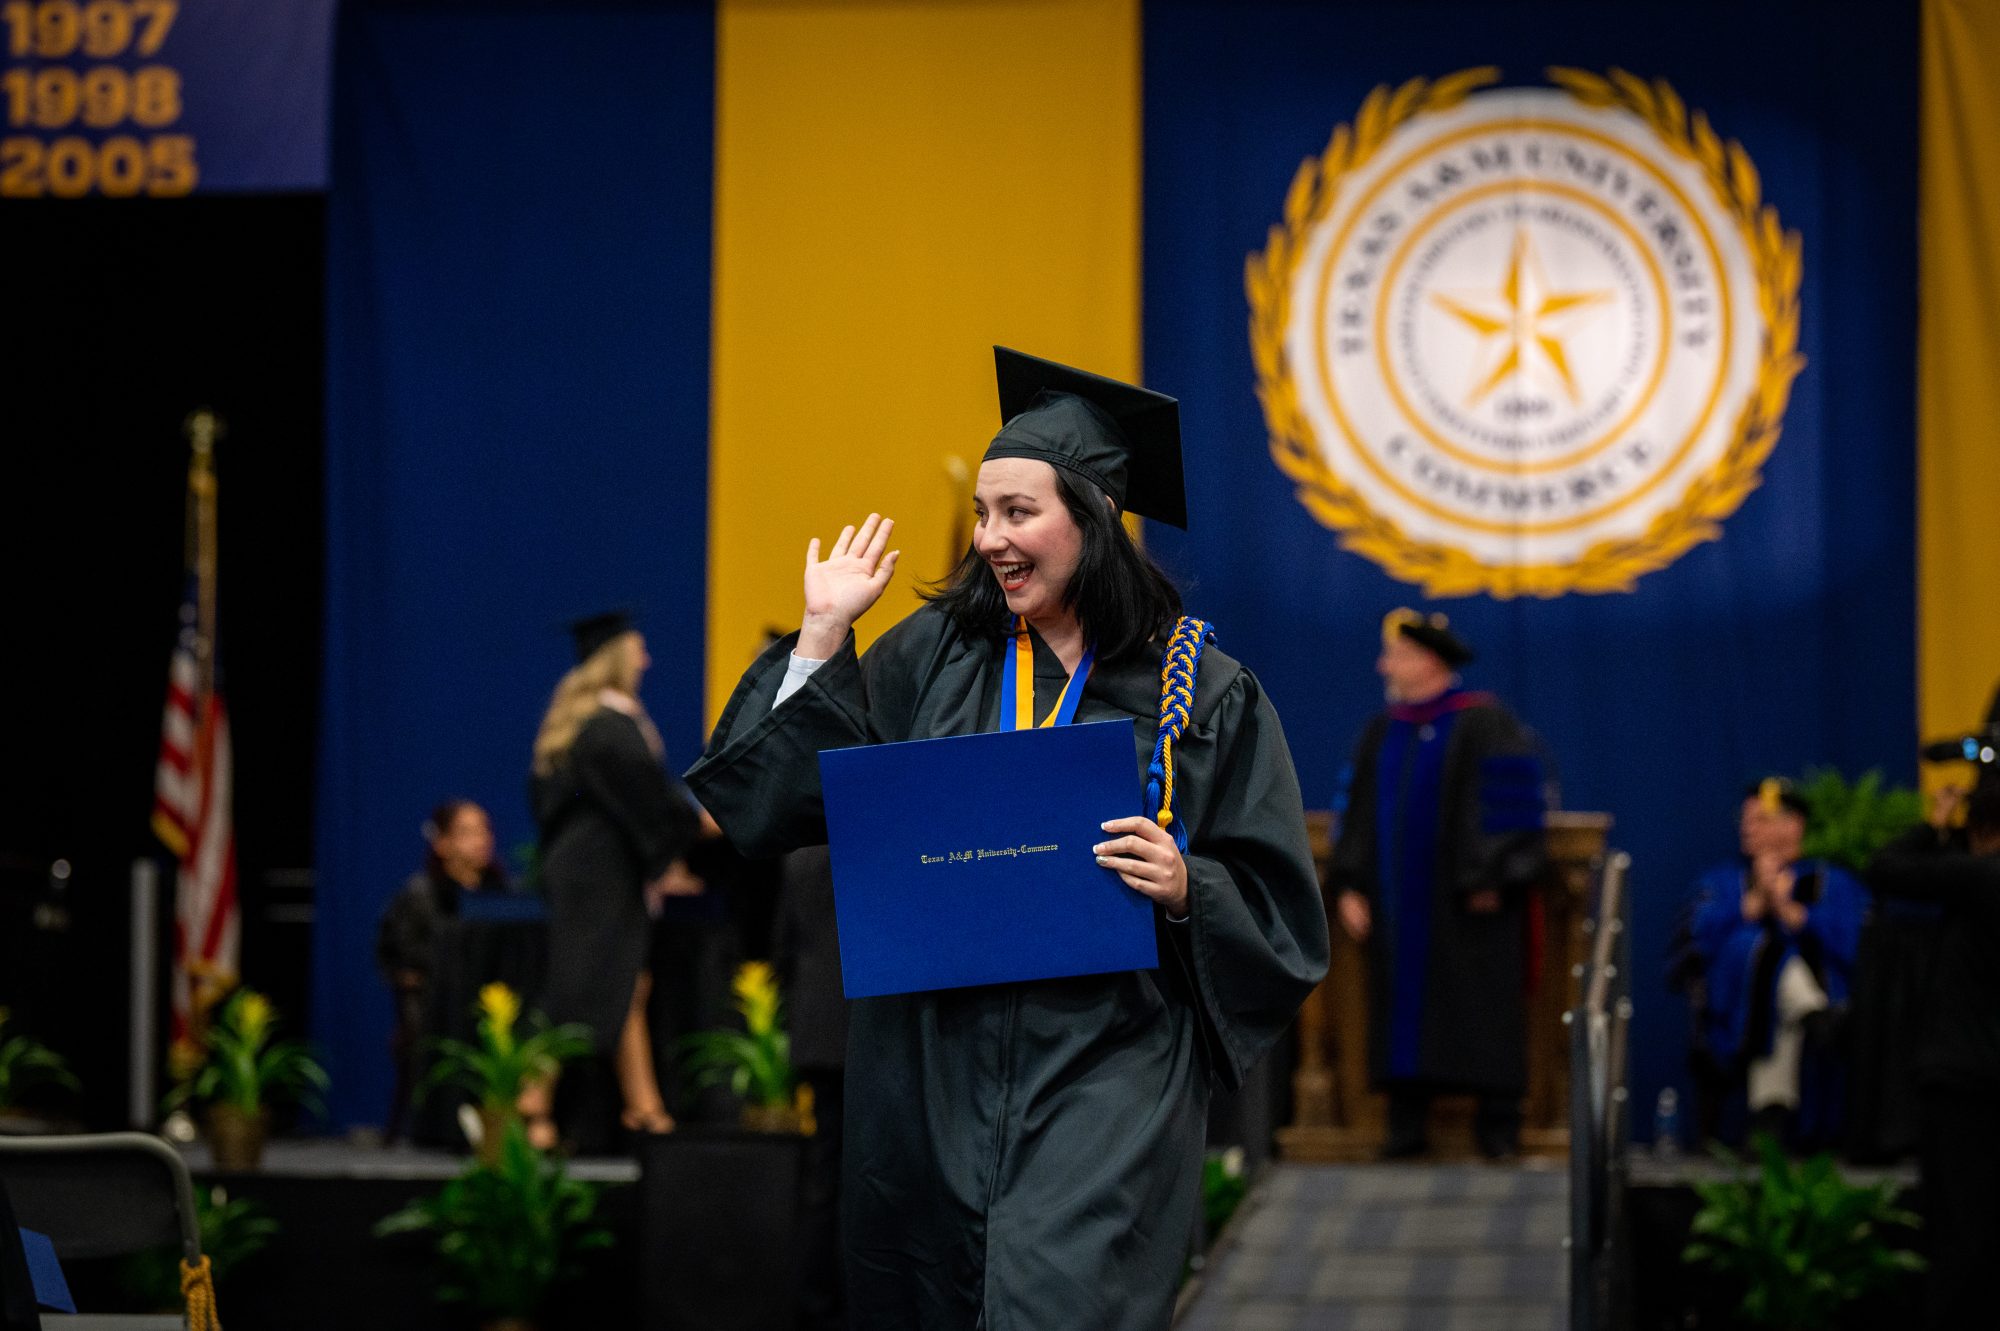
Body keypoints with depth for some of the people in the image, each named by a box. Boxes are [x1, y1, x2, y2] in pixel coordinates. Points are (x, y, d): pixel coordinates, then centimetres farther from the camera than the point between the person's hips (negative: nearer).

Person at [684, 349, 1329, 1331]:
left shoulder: (1197, 692, 1)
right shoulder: (934, 654, 8)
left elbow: (1277, 912, 1)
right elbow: (784, 800, 2)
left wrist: (1186, 889, -17)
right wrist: (822, 639, 0)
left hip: (1104, 1074, -3)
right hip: (936, 1060, 3)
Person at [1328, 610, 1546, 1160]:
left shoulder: (1484, 724, -6)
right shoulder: (1382, 732, 13)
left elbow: (1507, 807, -9)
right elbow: (1359, 814, 14)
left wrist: (1490, 881, -15)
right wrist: (1349, 885, 5)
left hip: (1465, 905, -5)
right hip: (1400, 903, 6)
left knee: (1483, 1005, -2)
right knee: (1404, 1006, 2)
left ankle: (1497, 1124, 4)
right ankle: (1407, 1124, 5)